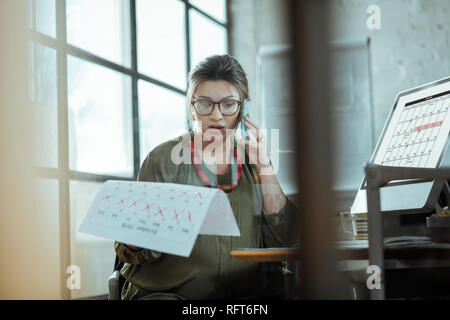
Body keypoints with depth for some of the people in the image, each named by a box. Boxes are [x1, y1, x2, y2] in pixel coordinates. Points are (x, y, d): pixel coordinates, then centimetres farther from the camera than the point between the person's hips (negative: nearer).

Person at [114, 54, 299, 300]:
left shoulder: (250, 160, 9)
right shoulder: (164, 159, -2)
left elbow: (283, 239, -1)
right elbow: (130, 252, -3)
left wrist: (264, 166, -5)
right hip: (166, 292, -4)